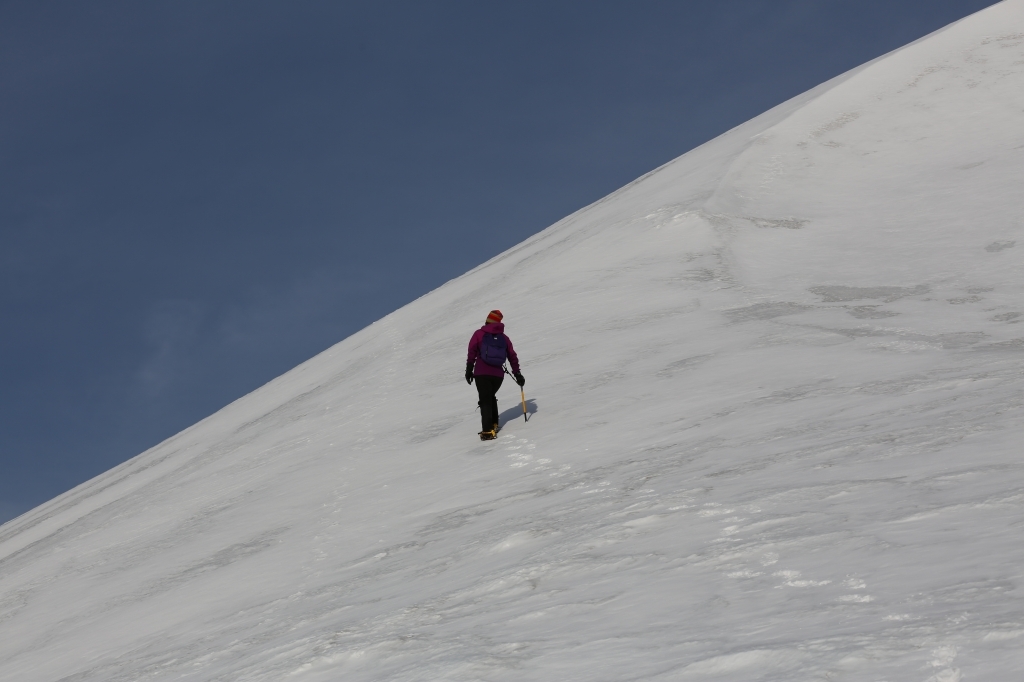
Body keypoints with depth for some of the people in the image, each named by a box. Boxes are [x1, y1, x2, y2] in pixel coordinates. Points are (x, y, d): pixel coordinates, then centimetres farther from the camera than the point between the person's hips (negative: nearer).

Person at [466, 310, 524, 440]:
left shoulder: (479, 334, 3)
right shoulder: (504, 338, 13)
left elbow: (472, 352, -6)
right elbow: (512, 356, 14)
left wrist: (469, 370, -3)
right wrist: (517, 374, 20)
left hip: (481, 374, -3)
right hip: (498, 374, 3)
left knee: (485, 401, -4)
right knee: (491, 397, 26)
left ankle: (488, 431, -16)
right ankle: (494, 424, 23)